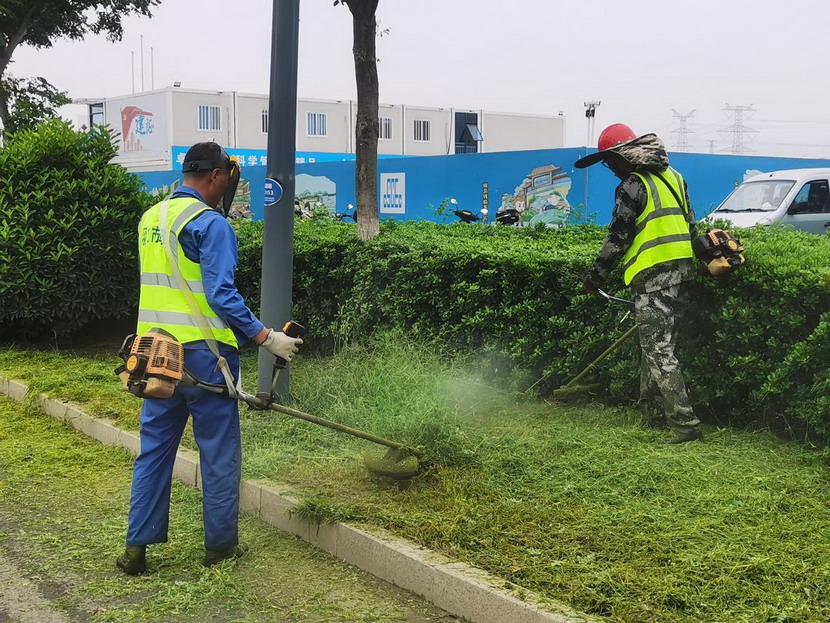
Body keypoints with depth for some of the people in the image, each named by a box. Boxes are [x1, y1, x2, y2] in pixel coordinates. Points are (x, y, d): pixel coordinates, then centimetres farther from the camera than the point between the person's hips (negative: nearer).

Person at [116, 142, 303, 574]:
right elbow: (221, 295, -20)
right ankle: (220, 545, 14)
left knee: (154, 448, 13)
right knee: (219, 451, 6)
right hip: (203, 354, -7)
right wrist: (266, 337, -16)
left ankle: (137, 547, 14)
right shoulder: (210, 223, -13)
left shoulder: (151, 218, 11)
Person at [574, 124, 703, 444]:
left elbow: (619, 237, -12)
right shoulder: (673, 177, 15)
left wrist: (596, 274, -2)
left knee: (658, 349, -9)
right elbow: (689, 225, 20)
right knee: (656, 343, 18)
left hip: (653, 274, -9)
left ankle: (685, 423, -14)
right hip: (681, 268, 9)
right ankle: (653, 412, 25)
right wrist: (696, 260, 28)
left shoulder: (632, 186, -10)